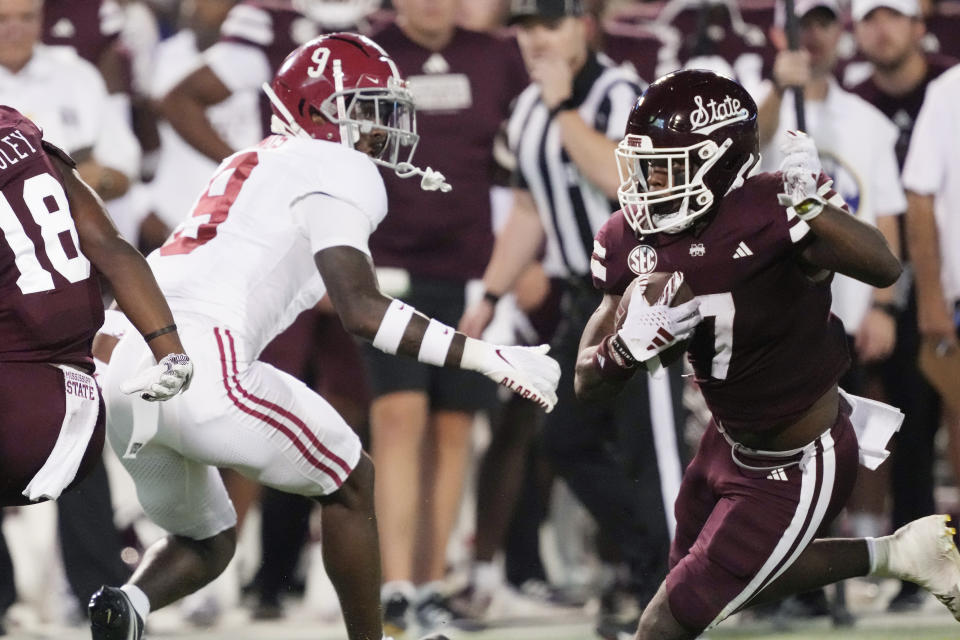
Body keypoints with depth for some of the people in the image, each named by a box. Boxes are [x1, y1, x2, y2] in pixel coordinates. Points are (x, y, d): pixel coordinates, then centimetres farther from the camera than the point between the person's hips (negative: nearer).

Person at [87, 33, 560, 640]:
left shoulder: (252, 163, 28)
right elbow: (361, 311, -7)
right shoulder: (339, 170, 2)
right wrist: (486, 356, -5)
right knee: (350, 482, 14)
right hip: (201, 367, -8)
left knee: (206, 541, 24)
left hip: (123, 369, 8)